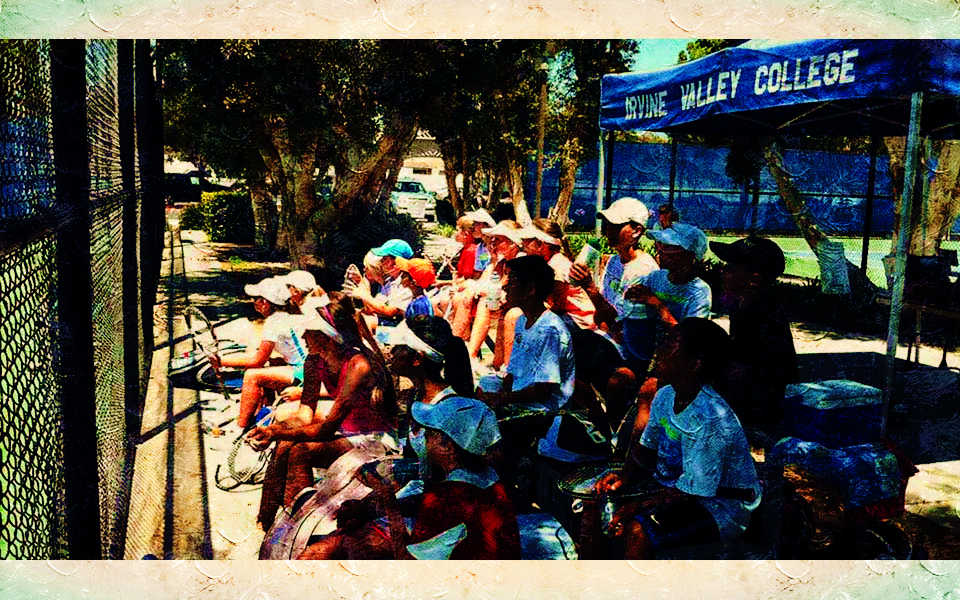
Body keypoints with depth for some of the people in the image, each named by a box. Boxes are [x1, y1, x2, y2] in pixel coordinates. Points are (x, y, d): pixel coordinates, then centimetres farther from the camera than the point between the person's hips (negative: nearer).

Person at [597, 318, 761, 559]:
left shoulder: (711, 419, -28)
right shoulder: (665, 396, -2)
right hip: (677, 491, 9)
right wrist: (625, 478, -8)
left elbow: (692, 489, -25)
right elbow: (645, 449, 11)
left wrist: (636, 507, -23)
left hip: (723, 509, -8)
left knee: (638, 531, -30)